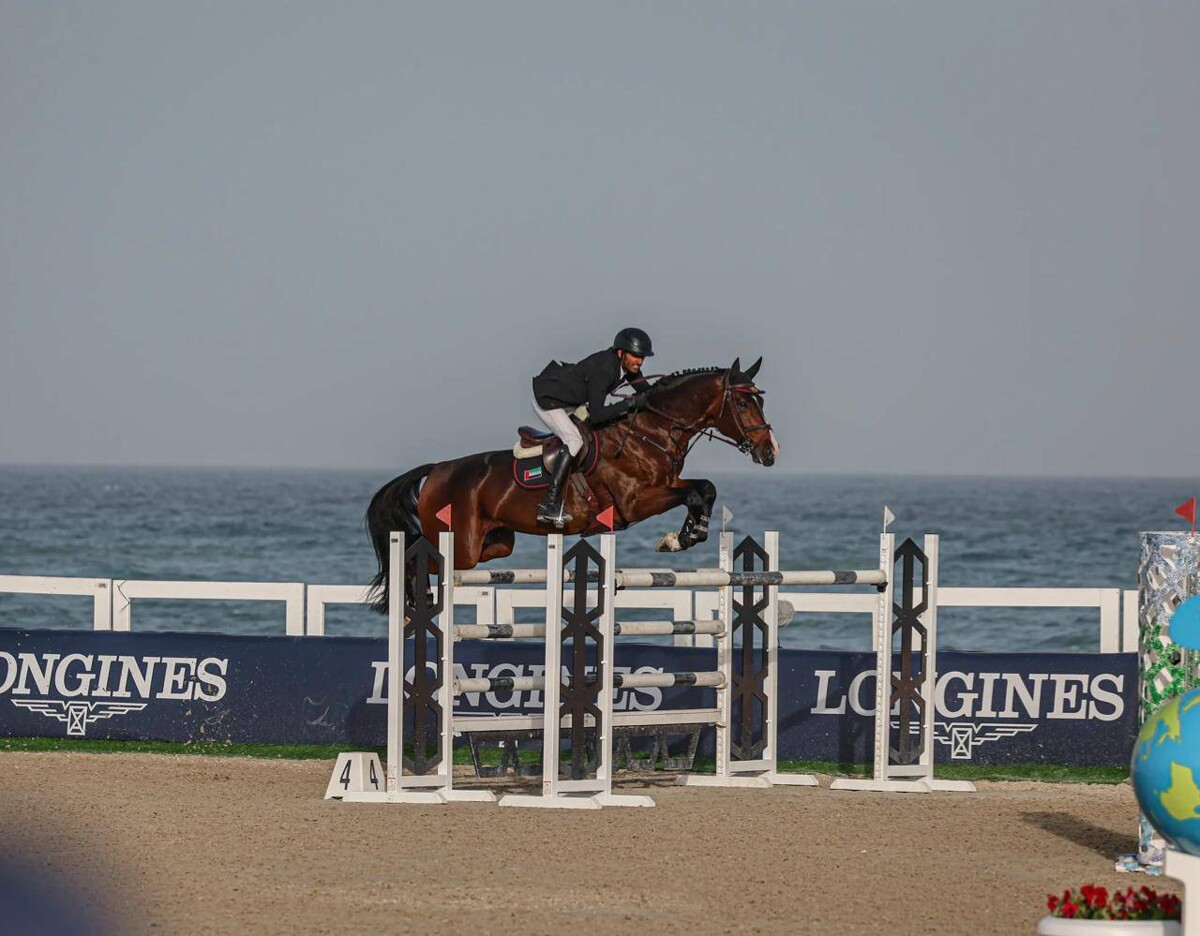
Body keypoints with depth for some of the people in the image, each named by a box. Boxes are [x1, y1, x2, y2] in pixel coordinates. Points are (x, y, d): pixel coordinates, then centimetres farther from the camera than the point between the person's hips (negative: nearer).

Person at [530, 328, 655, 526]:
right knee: (574, 440, -28)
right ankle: (549, 505, -31)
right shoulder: (602, 371, -34)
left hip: (571, 403, 10)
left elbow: (646, 391, 9)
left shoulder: (627, 365, -7)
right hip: (548, 402, -10)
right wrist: (629, 403, -37)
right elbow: (596, 416, -35)